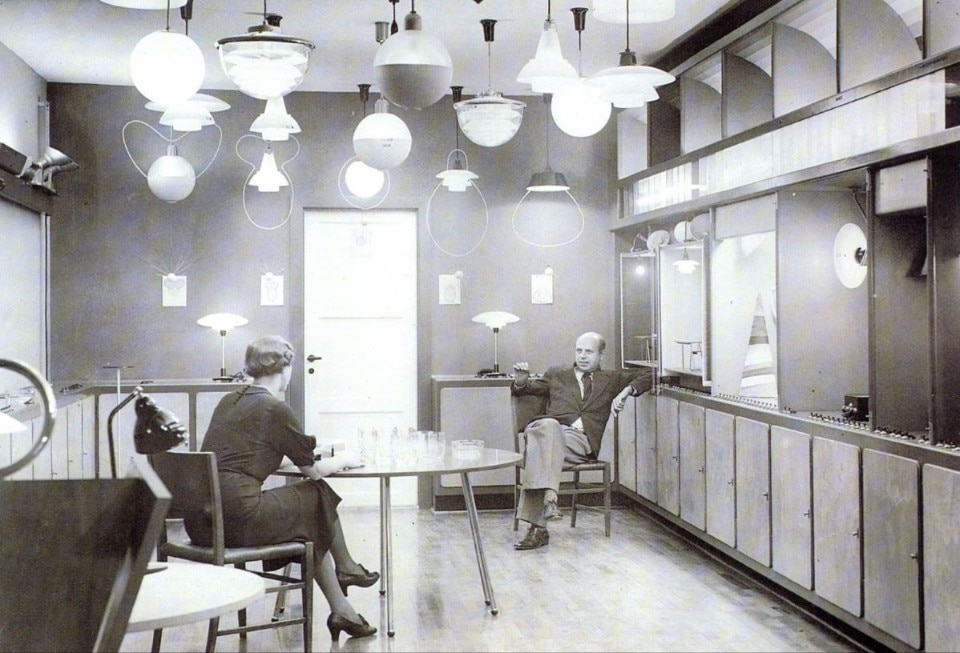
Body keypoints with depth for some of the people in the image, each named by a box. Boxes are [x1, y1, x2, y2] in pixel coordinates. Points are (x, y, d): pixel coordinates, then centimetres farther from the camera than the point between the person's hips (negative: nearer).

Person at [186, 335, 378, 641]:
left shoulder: (229, 401, 14)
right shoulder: (275, 409, -8)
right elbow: (314, 470, -1)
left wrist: (307, 453, 36)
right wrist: (341, 460, 20)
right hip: (236, 519, -8)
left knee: (309, 524, 21)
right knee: (318, 496, 13)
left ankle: (341, 611, 27)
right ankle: (345, 568, 32)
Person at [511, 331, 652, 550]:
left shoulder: (610, 380, 27)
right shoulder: (556, 374, 31)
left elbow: (647, 376, 21)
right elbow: (522, 391, 33)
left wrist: (626, 391, 3)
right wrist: (521, 381, 9)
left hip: (581, 438, -2)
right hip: (549, 430, 2)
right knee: (547, 425, -38)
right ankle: (548, 495, -47)